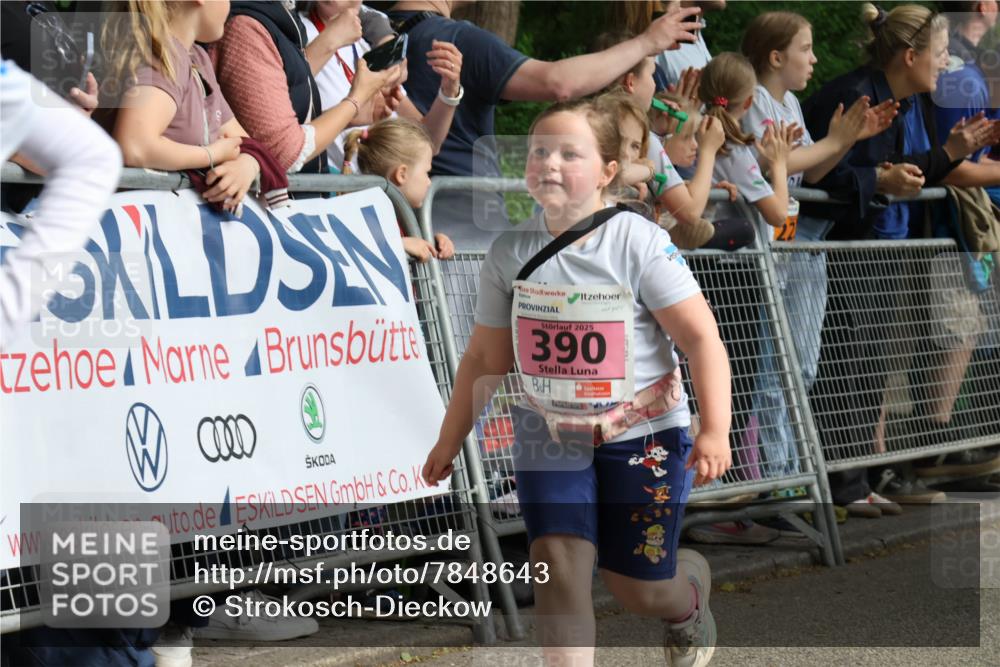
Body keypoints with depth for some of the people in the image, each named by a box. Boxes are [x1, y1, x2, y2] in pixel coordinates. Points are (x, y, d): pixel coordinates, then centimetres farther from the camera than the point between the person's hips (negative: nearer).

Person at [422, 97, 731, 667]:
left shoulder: (639, 243, -14)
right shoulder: (510, 254, -2)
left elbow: (701, 338, -15)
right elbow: (487, 357, 9)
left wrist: (715, 430, -24)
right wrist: (450, 440, 12)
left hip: (644, 433, -3)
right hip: (550, 435, 3)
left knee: (636, 587, 4)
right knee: (558, 560, -15)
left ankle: (692, 589, 42)